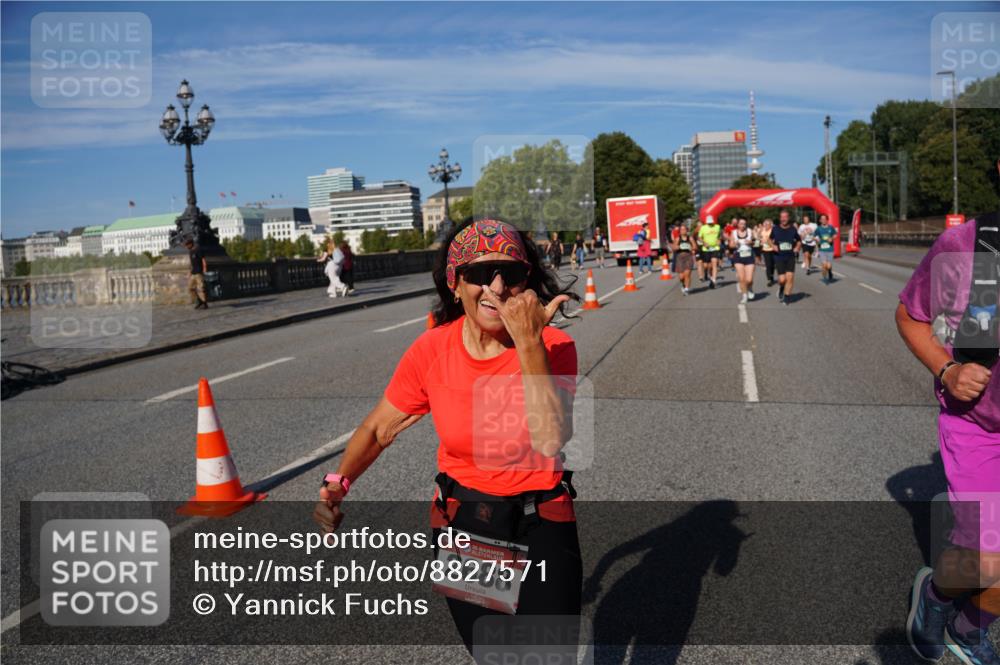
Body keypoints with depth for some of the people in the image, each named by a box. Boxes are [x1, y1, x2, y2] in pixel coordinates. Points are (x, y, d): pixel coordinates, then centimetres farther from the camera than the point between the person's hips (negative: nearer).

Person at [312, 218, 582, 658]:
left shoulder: (553, 346, -15)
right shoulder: (432, 351, -10)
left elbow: (550, 442, -29)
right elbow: (379, 428, 1)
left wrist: (529, 345, -34)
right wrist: (337, 485, -14)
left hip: (541, 524, -1)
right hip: (462, 523, 2)